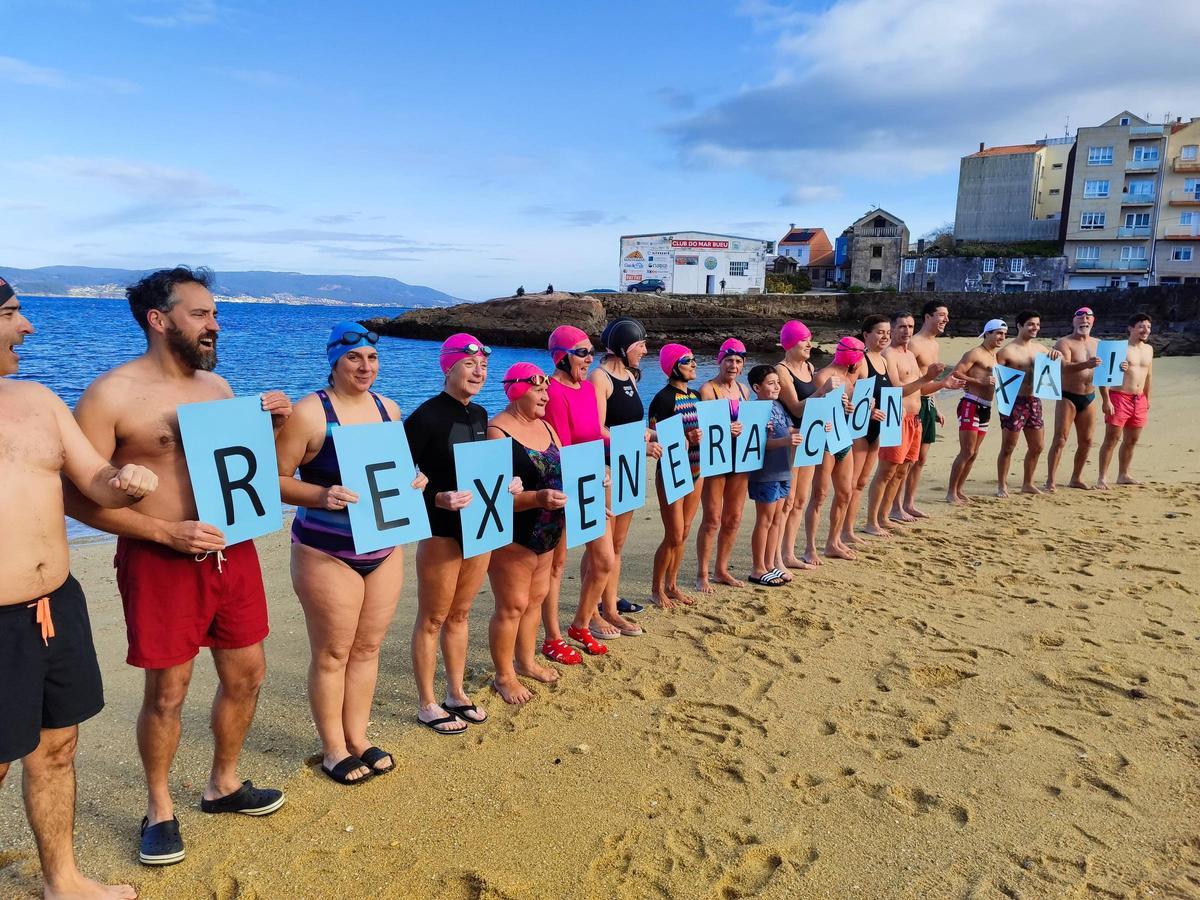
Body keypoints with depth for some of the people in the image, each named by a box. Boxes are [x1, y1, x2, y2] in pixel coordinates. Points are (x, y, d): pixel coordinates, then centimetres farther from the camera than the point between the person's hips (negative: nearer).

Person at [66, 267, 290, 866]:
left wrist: (268, 425, -1)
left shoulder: (217, 386, 8)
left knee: (246, 675, 15)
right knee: (167, 693, 8)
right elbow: (77, 497, -12)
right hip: (161, 562, -6)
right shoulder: (112, 395, -11)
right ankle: (159, 809, 32)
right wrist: (169, 532, -21)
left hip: (233, 552, 6)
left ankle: (223, 785, 38)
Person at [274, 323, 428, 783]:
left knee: (368, 647, 14)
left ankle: (358, 738, 30)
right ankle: (333, 749, 23)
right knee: (332, 654, 5)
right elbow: (276, 479, -12)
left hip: (384, 549, 6)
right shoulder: (310, 412, -12)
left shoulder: (388, 408, 6)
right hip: (327, 553, -5)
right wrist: (322, 496, -27)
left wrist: (414, 481, -3)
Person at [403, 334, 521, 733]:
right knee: (432, 619, 7)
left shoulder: (480, 415, 8)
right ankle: (427, 704, 22)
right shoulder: (427, 416, -16)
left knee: (460, 614, 19)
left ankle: (456, 694, 34)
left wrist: (506, 483, 1)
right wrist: (438, 498, -31)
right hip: (441, 531, -7)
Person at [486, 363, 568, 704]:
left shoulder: (544, 426, 9)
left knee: (535, 598, 17)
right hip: (511, 537, -8)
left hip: (546, 533, 8)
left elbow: (564, 469, 14)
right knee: (512, 605, 1)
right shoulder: (497, 432, -17)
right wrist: (537, 498, -36)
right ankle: (503, 676, 18)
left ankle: (526, 662, 35)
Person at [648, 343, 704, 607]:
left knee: (683, 533, 13)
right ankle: (656, 590, 13)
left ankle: (672, 585, 26)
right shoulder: (663, 398, -13)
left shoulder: (696, 396, 11)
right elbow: (659, 438, -17)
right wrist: (687, 438, -29)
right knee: (674, 536, -3)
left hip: (695, 470, 7)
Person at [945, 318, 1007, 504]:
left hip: (986, 408, 9)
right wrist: (979, 381, -23)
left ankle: (959, 490, 17)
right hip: (971, 405, -9)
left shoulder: (996, 356, 20)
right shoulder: (975, 353, -7)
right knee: (967, 452, -10)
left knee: (974, 453, 10)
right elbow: (955, 374, -16)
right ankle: (951, 492, -4)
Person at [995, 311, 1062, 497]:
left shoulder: (1039, 348, 11)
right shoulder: (1007, 351, -10)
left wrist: (1057, 355, 3)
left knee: (1036, 447, 13)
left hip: (1034, 401, 7)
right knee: (1008, 447, 0)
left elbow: (1058, 365, 25)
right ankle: (1001, 485, 10)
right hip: (1014, 402, -7)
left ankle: (1027, 484, 26)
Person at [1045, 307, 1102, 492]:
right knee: (1060, 440, -10)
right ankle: (1051, 481, -9)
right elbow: (1064, 367, -25)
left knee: (1086, 441, 9)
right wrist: (1086, 364, -40)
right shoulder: (1064, 343, -7)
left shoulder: (1097, 344, 12)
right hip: (1068, 397, -6)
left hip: (1089, 398, 6)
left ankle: (1076, 478, 21)